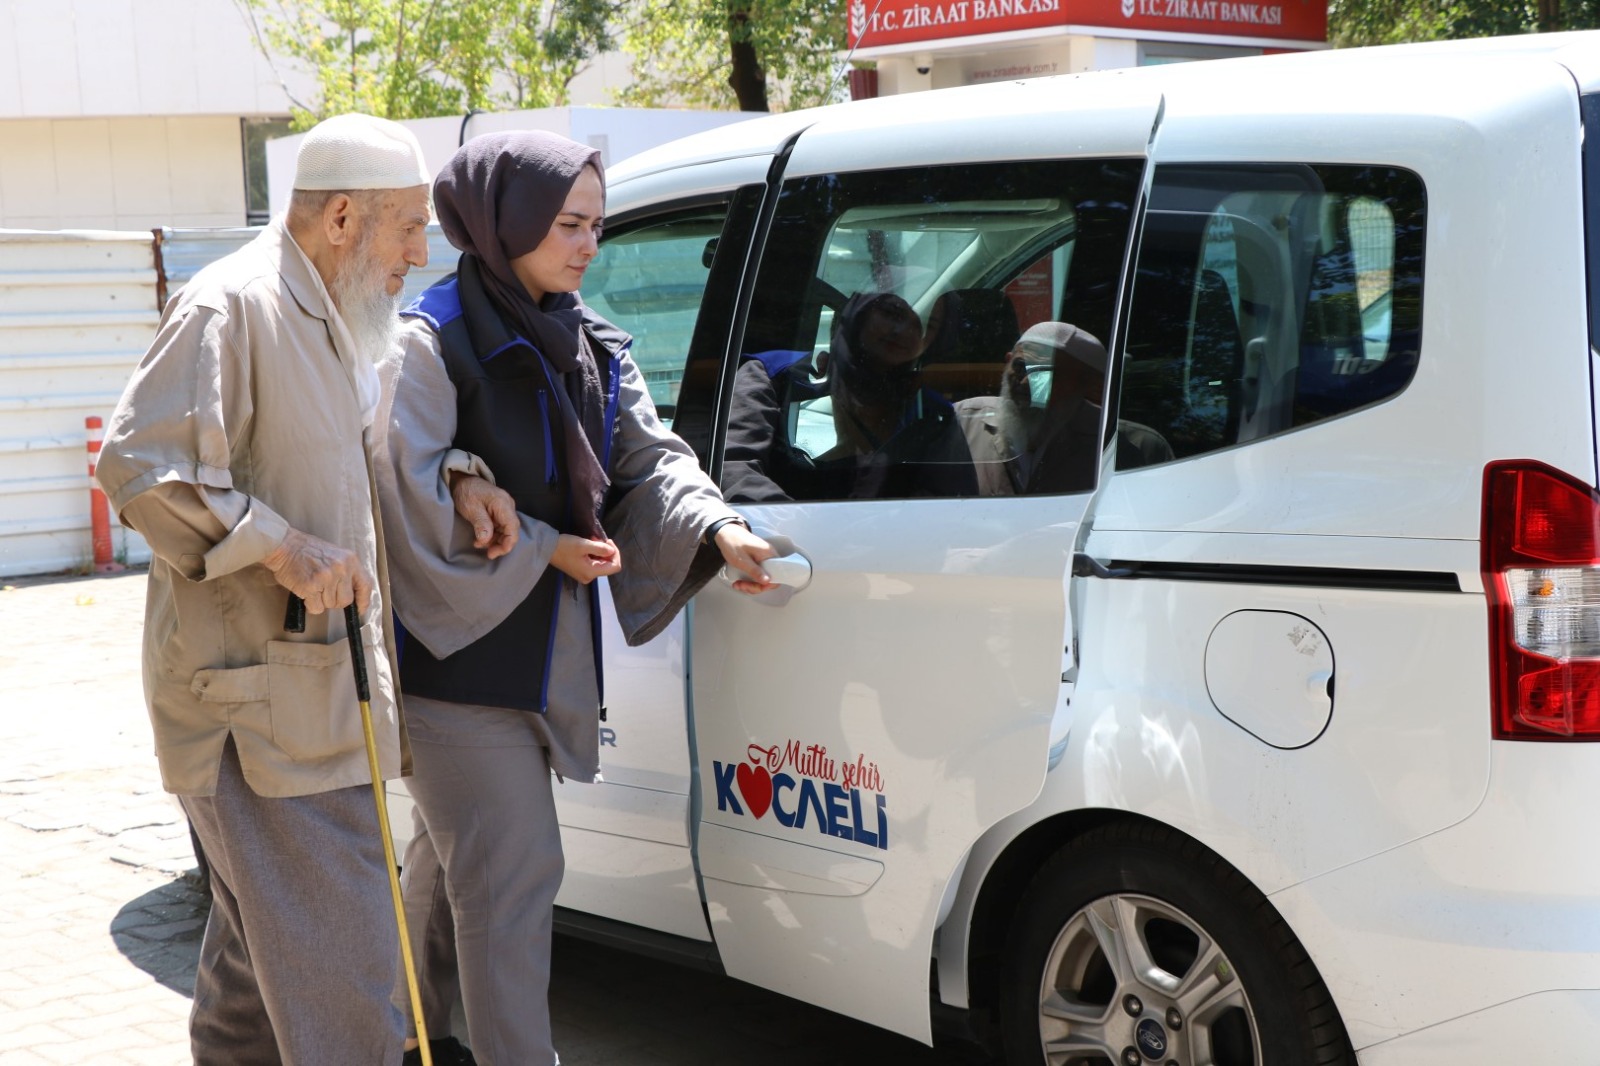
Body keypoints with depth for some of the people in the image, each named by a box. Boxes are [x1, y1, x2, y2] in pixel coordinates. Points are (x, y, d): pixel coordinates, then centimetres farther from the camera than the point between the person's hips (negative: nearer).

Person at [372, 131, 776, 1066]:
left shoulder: (591, 346, 9)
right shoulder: (436, 341, -14)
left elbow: (649, 458, 3)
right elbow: (412, 492, -18)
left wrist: (718, 529, -15)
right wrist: (546, 550, -15)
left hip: (542, 650, 8)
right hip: (462, 647, -8)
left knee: (457, 856, 21)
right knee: (516, 872, -8)